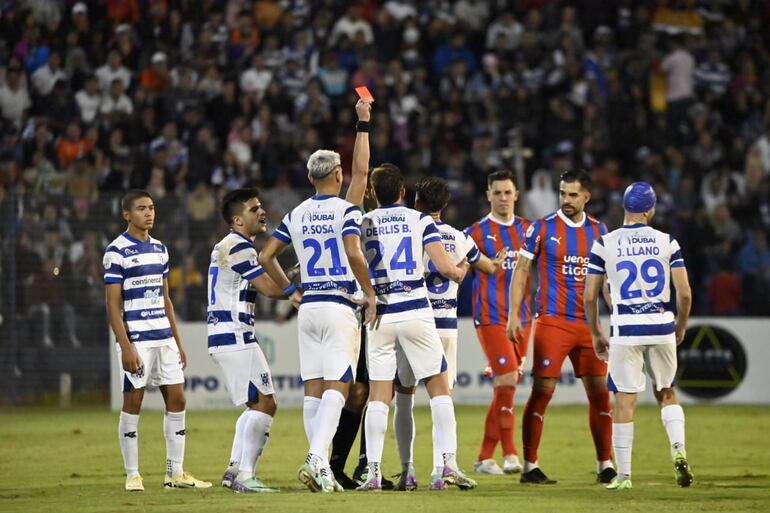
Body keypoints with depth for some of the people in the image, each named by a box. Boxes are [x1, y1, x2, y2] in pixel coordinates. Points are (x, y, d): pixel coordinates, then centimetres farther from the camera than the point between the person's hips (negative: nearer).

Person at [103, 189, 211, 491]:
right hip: (136, 339, -7)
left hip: (164, 338, 7)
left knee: (177, 400, 4)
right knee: (133, 403, -2)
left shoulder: (159, 249, 14)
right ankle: (132, 475, 3)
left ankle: (176, 473, 9)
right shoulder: (117, 251, -7)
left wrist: (178, 342, 17)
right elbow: (113, 305, -10)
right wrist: (125, 347, -16)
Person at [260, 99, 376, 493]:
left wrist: (289, 290, 18)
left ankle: (321, 470, 3)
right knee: (336, 387, -8)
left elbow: (266, 257, 9)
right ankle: (317, 458, -25)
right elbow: (353, 254, -18)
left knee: (314, 390, 6)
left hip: (308, 308, 5)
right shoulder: (345, 209, -6)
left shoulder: (296, 215, 10)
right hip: (339, 308, -5)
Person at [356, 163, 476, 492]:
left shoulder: (362, 224, 5)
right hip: (416, 314, -1)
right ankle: (449, 464, -2)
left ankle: (374, 472, -3)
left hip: (379, 317, 1)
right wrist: (461, 273, 15)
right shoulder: (420, 221, 0)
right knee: (439, 389, 7)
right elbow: (445, 267, -6)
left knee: (378, 396, 4)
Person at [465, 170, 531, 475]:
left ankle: (485, 457, 12)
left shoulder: (526, 230, 12)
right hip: (491, 318, -5)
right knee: (508, 380, -17)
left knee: (505, 387, 5)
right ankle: (509, 454, -13)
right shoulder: (476, 233, 0)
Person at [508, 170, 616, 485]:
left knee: (599, 393, 3)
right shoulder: (542, 228, -1)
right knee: (542, 391, -6)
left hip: (588, 323, 4)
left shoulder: (598, 230, 9)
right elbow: (521, 271, 2)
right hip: (552, 321, -4)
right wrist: (514, 314, -6)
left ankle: (605, 466, 11)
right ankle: (530, 467, 0)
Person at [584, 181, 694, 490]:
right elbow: (684, 293, -1)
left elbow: (589, 296, 0)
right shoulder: (667, 242, 1)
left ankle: (624, 475, 5)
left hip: (625, 329, -1)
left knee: (625, 401, 4)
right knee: (667, 393, 19)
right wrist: (681, 327, 16)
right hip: (661, 327, 2)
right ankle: (679, 452, -2)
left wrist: (596, 334, 14)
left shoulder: (604, 244, -1)